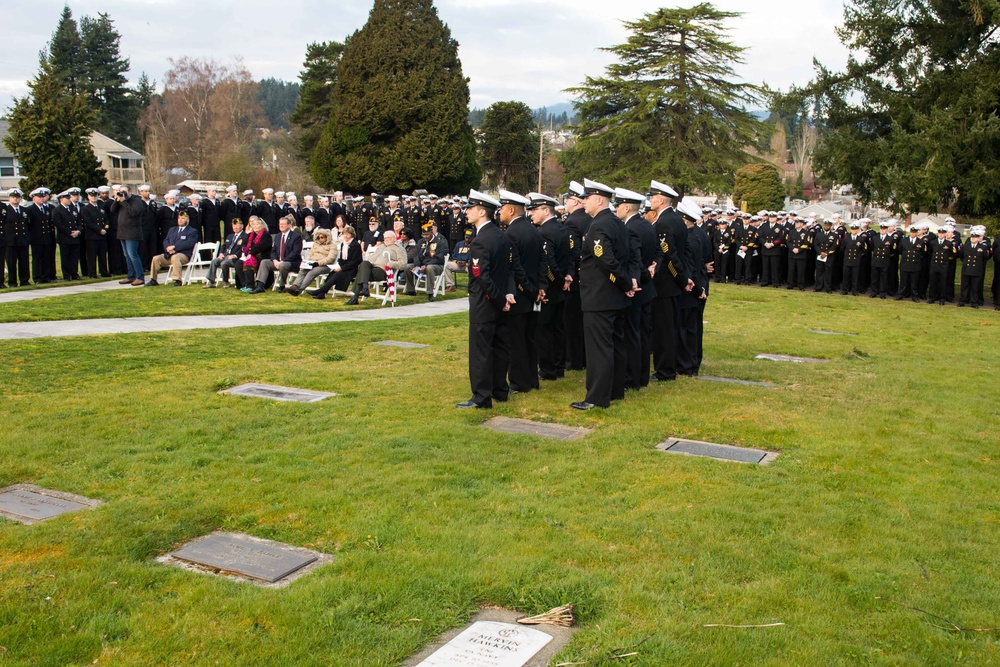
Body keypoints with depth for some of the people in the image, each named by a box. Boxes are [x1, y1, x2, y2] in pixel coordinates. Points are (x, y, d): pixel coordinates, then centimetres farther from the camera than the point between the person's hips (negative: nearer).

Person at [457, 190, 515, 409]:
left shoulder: (479, 242, -20)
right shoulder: (502, 236, 8)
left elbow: (483, 277, -23)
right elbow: (510, 268, 8)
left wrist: (500, 299, -14)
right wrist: (508, 293, -3)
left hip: (483, 305, -9)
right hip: (499, 304, 9)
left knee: (480, 351, -3)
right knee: (500, 347, 14)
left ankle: (481, 397, 1)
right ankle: (500, 390, 23)